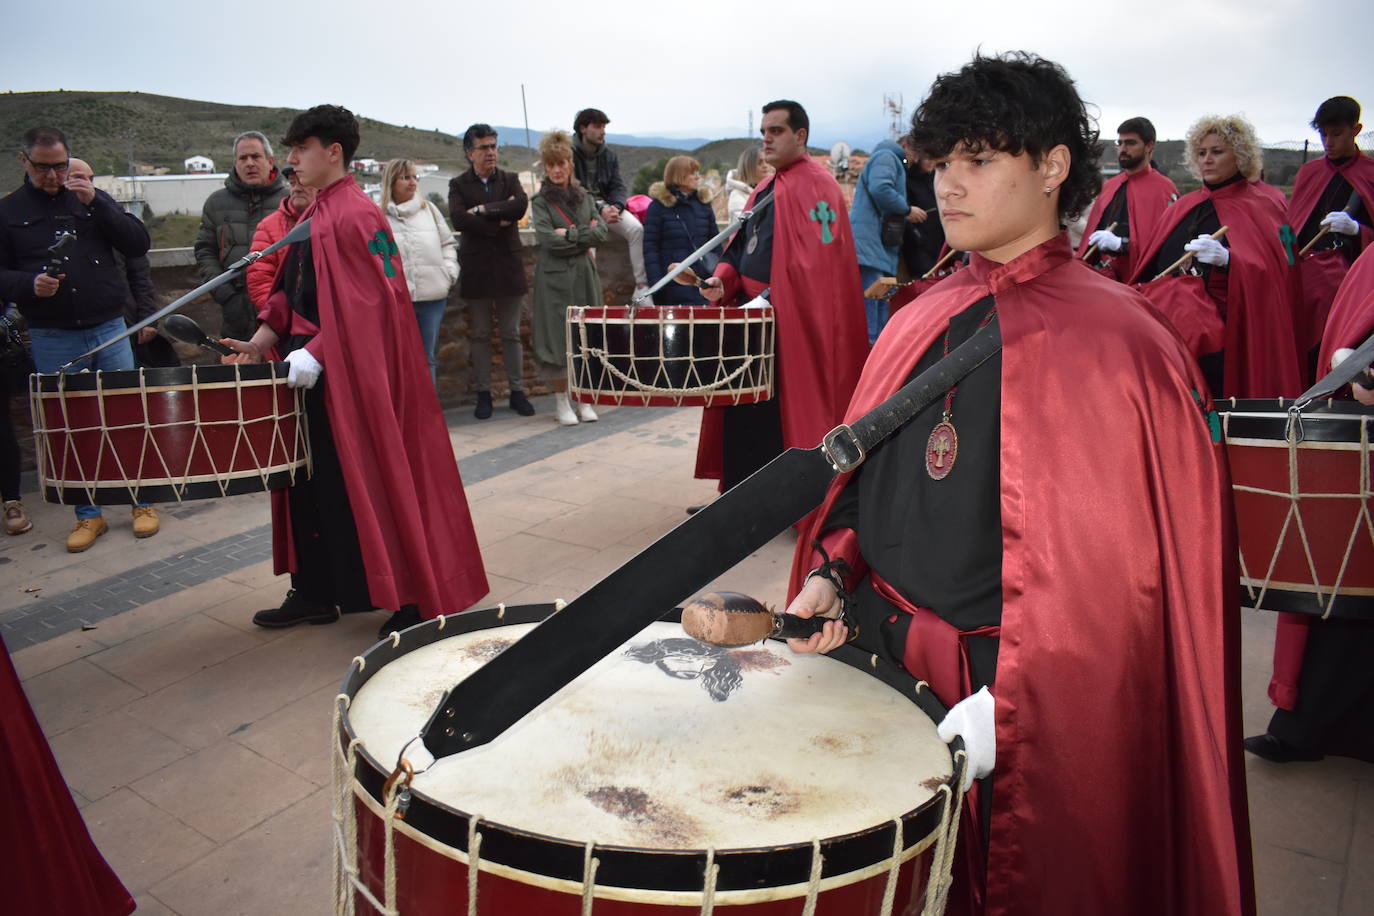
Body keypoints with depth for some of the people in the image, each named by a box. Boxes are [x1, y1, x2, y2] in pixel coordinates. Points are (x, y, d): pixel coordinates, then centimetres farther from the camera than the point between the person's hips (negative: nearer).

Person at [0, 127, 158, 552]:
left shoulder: (93, 199, 9)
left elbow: (139, 244, -1)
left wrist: (96, 204, -11)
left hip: (109, 329, 0)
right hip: (52, 339, 0)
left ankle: (143, 502, 17)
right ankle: (88, 515, 17)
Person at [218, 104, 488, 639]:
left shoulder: (354, 214, -13)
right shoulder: (313, 214, 15)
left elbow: (365, 303, -20)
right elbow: (292, 291, 17)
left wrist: (315, 353, -24)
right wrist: (262, 342, 7)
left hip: (351, 371, -9)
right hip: (312, 369, 9)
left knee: (368, 483, -3)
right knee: (312, 481, 14)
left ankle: (410, 603, 9)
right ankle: (316, 593, 27)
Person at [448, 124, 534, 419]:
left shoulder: (510, 179, 8)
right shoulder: (459, 185, 4)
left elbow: (521, 205, -13)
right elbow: (458, 219, -14)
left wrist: (483, 210, -13)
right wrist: (498, 221, -15)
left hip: (508, 265, 1)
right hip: (476, 268, -1)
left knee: (512, 334, 7)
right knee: (479, 336, 5)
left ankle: (517, 391, 14)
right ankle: (483, 393, 13)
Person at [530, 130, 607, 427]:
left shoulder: (585, 197, 14)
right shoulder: (540, 201, 2)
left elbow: (601, 231, 2)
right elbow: (547, 238, -12)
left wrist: (570, 235, -9)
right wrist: (584, 239, -8)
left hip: (584, 274, 4)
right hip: (554, 277, -3)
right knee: (558, 337, -3)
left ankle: (583, 399, 13)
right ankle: (561, 400, 7)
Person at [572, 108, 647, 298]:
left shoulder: (609, 155, 13)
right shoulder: (570, 154, -4)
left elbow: (618, 186, 7)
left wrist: (616, 207, -16)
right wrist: (600, 210, -24)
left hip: (608, 205, 5)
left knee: (636, 228, -20)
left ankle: (642, 286, -21)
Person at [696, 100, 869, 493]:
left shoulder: (814, 186, -11)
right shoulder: (766, 188, 18)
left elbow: (816, 262, -19)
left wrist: (770, 299, -19)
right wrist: (724, 278, 1)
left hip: (792, 322, -9)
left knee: (778, 417, -4)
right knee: (744, 416, 11)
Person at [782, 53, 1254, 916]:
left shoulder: (1110, 341, -14)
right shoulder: (922, 325, 6)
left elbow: (1110, 560, -17)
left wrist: (1007, 706, -19)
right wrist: (828, 572, -3)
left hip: (1006, 687, -5)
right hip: (872, 652, 6)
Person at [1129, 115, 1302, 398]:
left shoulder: (1258, 210, 2)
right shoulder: (1182, 207, 16)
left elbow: (1270, 273, -11)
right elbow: (1148, 264, 19)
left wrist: (1227, 260, -28)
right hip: (1168, 330, 4)